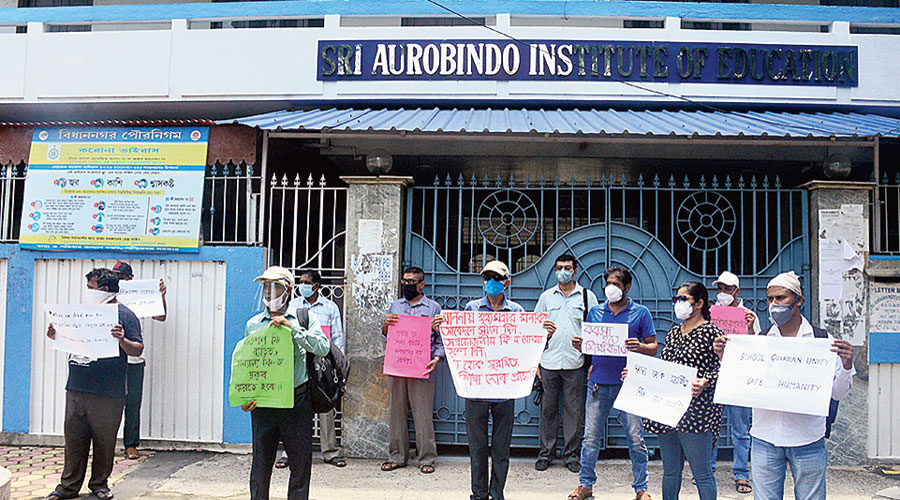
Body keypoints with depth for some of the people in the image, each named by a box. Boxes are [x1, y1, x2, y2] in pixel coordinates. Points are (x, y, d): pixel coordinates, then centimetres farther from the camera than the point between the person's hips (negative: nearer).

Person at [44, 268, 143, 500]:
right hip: (76, 389, 5)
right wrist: (57, 337, 5)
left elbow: (137, 350, -10)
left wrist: (121, 340, -28)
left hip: (107, 394, -5)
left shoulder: (125, 315, -3)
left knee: (104, 442, 5)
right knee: (74, 440, 9)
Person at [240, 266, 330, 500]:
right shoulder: (253, 324, 10)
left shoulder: (305, 318, 2)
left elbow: (322, 348, -12)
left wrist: (292, 327, -17)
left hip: (297, 400, -2)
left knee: (301, 462, 5)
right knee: (261, 463, 8)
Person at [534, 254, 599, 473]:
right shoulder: (546, 296, 10)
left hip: (575, 364, -1)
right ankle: (546, 453, 18)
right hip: (548, 362, 1)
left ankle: (571, 454, 16)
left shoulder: (588, 296, 6)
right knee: (548, 409, 7)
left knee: (574, 410, 4)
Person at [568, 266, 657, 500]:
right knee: (591, 437, 5)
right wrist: (579, 345, -6)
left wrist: (640, 347, -18)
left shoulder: (641, 313, 3)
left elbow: (653, 348, 3)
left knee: (635, 437, 1)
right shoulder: (595, 312, 11)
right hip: (598, 382, 2)